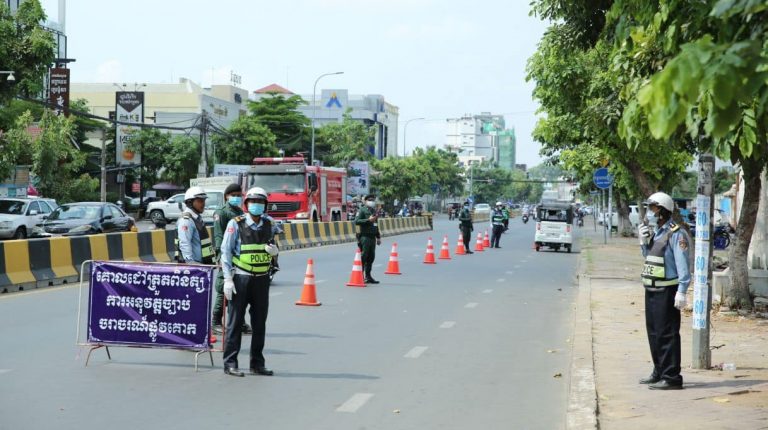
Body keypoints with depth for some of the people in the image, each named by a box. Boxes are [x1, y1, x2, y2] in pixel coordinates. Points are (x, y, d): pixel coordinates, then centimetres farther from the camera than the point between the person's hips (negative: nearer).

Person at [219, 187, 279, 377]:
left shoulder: (268, 224, 9)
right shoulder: (236, 224, -5)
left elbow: (273, 247, 22)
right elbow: (226, 252, -6)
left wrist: (274, 250, -4)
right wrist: (228, 279, -13)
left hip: (262, 279, 5)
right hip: (241, 278, -5)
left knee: (259, 323, 9)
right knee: (236, 322, -1)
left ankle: (257, 364, 18)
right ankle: (230, 364, 4)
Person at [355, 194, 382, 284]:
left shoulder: (374, 211, 21)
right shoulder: (362, 210, -5)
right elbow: (356, 221, -18)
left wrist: (378, 237, 26)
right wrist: (368, 220, -22)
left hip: (372, 237, 8)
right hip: (365, 237, -8)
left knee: (371, 258, 9)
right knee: (363, 257, -9)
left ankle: (368, 276, 16)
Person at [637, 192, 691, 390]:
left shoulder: (676, 234, -13)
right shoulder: (657, 233, 16)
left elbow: (683, 265, -18)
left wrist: (681, 292, -23)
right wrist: (643, 241, 11)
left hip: (666, 292, -10)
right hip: (652, 291, 10)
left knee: (667, 335, -8)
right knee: (654, 333, 16)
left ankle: (671, 377, -6)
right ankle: (659, 372, 27)